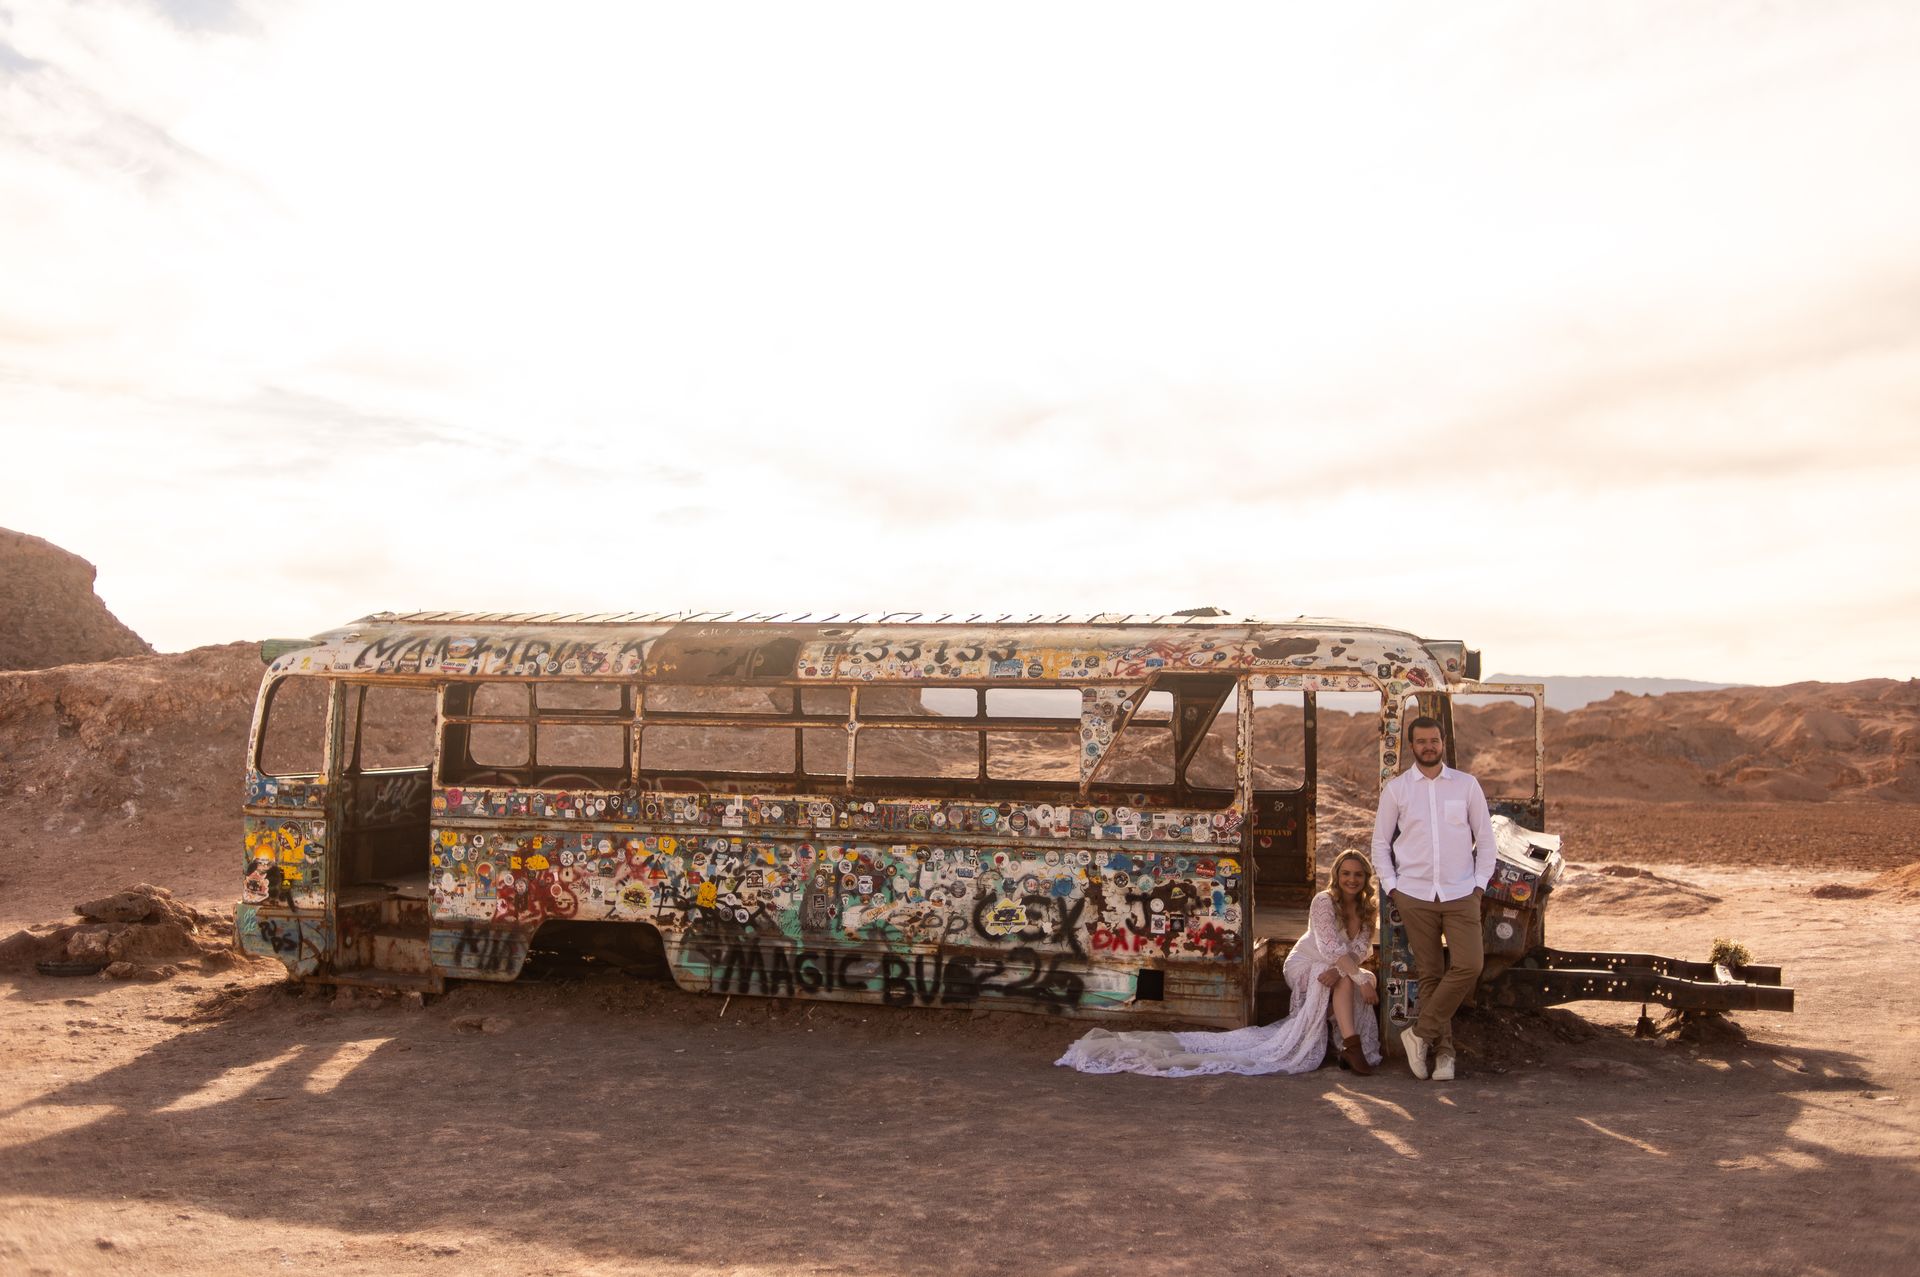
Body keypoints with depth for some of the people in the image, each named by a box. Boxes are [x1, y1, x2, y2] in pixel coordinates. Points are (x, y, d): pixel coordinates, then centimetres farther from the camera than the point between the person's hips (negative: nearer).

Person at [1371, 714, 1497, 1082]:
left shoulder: (1466, 785, 6)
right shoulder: (1395, 789, 5)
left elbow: (1485, 838, 9)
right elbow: (1380, 843, 9)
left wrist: (1480, 884, 1)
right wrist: (1391, 886, 0)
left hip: (1461, 895, 0)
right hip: (1415, 895, 0)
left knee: (1468, 966, -15)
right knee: (1430, 974, 2)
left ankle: (1421, 1033, -2)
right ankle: (1443, 1051, 12)